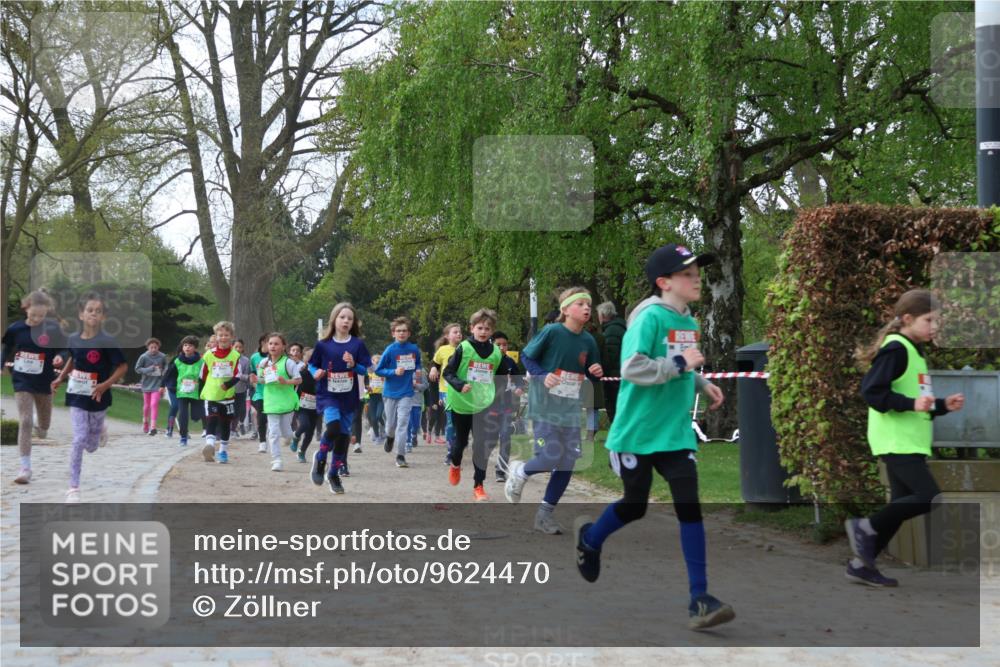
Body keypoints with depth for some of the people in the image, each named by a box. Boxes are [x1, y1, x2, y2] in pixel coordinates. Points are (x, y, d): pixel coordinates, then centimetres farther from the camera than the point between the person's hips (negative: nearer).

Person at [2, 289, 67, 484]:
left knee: (44, 423, 18)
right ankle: (25, 468, -9)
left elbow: (62, 350, -3)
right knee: (25, 422, -11)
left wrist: (59, 357, -23)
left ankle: (40, 430, 58)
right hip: (22, 381, -1)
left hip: (44, 381, 1)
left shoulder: (52, 330, -10)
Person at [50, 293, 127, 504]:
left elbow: (123, 367, -13)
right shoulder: (74, 339, -5)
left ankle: (97, 431, 52)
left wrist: (105, 385, -22)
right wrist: (61, 378, 6)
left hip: (98, 398, -1)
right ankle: (73, 487, 0)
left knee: (91, 446, 13)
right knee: (79, 440, -9)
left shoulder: (107, 342, -17)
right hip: (77, 397, 1)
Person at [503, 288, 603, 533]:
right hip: (545, 407, -5)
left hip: (571, 410, 6)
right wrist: (543, 375, -19)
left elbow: (591, 374, 14)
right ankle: (519, 472, 21)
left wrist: (596, 373, -9)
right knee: (551, 457, -13)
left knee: (567, 464, 3)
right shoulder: (551, 332, -13)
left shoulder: (588, 341, 2)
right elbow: (526, 357, -4)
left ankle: (545, 514, 18)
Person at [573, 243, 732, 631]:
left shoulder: (689, 322, 8)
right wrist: (680, 364, -26)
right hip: (637, 434, -5)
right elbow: (632, 368, -27)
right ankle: (589, 538, 43)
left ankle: (699, 599, -5)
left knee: (689, 508, -7)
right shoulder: (650, 318, -16)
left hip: (676, 434, 5)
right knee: (635, 507, 11)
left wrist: (702, 385, 7)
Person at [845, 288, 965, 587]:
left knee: (901, 505, 9)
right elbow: (871, 391, -22)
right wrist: (911, 403, -27)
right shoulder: (896, 349, -13)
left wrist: (944, 405, 12)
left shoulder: (913, 352, 18)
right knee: (929, 497, -16)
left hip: (909, 442, 10)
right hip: (896, 441, -10)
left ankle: (862, 564, 15)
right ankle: (865, 527, -4)